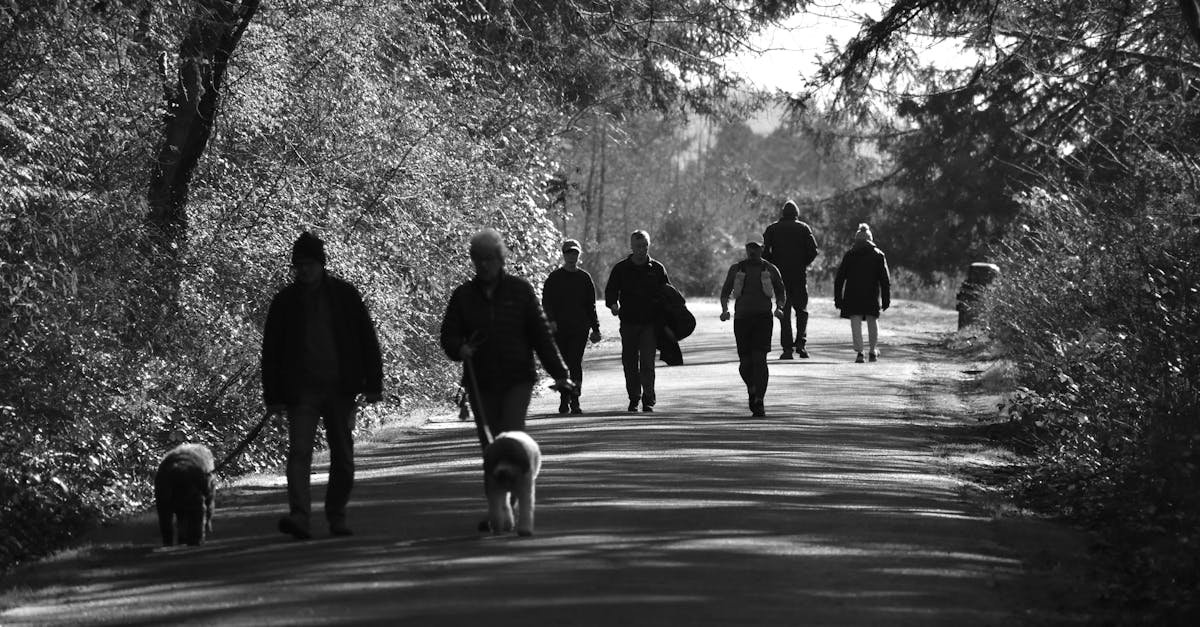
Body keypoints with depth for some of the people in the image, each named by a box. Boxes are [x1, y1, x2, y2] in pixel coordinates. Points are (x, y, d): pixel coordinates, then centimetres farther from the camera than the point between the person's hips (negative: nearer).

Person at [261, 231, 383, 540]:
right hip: (301, 390, -1)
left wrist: (373, 383, 1)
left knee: (343, 456, 6)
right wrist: (273, 395, 2)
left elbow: (367, 339, 7)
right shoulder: (285, 301, 5)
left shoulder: (344, 295, 5)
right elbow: (271, 350, 7)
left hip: (340, 388, 1)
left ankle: (336, 516, 19)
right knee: (299, 451, -14)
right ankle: (299, 515, -24)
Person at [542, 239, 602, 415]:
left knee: (576, 363, -11)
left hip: (579, 328, 0)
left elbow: (591, 306, 15)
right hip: (559, 328, 0)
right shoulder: (554, 278, 5)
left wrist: (596, 329, 13)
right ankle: (564, 399, 18)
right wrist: (551, 320, -16)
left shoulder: (584, 278, 10)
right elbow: (546, 302, 0)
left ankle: (575, 400, -14)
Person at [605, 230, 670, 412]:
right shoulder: (621, 268, 6)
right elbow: (610, 290, 5)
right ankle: (634, 398, 20)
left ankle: (648, 400, -7)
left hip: (650, 323, -2)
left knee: (647, 362, -10)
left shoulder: (657, 268, 6)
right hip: (628, 322, 2)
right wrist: (613, 304, -17)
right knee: (630, 363, 7)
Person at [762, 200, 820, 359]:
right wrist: (803, 263, 10)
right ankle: (801, 342, -8)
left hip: (780, 274, 0)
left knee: (784, 311, 5)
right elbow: (813, 251, -5)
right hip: (799, 274, 0)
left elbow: (765, 251, -5)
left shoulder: (772, 229, 4)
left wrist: (774, 265, 8)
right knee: (802, 310, 10)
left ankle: (787, 347, -1)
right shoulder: (804, 228, 3)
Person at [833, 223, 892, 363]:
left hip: (853, 296, -1)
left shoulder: (849, 255, 4)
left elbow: (839, 278, 3)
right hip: (872, 296, 1)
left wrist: (838, 298, 6)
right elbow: (885, 280, 2)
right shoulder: (878, 255, 4)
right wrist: (886, 299, 5)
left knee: (856, 324, -2)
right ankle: (872, 351, 26)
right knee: (872, 322, 17)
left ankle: (859, 353, -12)